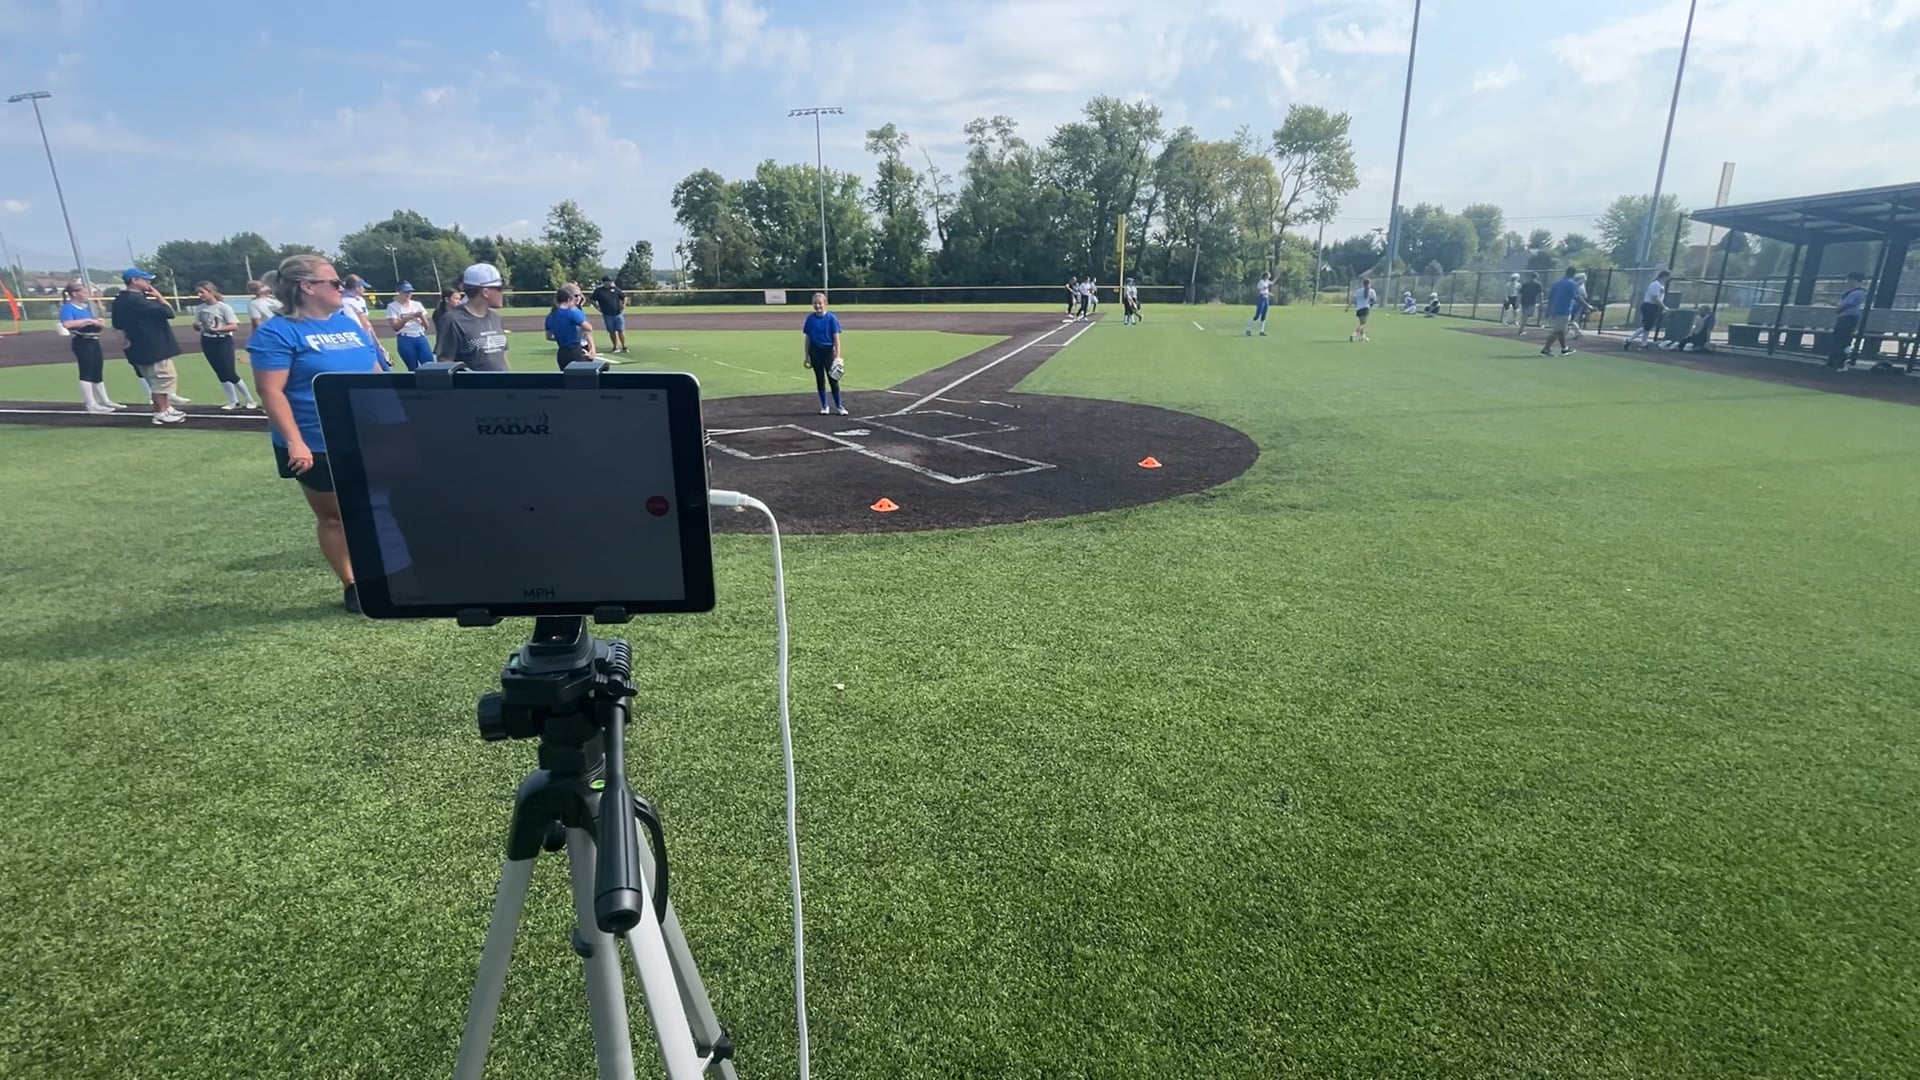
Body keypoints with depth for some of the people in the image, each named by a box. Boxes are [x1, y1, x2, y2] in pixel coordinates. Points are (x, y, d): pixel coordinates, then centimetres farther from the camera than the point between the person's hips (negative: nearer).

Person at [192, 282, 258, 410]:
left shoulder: (223, 307, -10)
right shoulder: (199, 309, 6)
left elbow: (235, 326, -15)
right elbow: (197, 325, 14)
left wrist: (217, 329, -26)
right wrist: (196, 325, -9)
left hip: (223, 341, -6)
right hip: (207, 342, 6)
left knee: (230, 374, -8)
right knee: (221, 374, 8)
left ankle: (251, 400, 5)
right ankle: (233, 402, 14)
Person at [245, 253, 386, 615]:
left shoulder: (349, 323, 10)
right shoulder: (278, 333, -9)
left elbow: (376, 375, 16)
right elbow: (272, 392, -15)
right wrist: (295, 443, -23)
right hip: (319, 447, -5)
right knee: (332, 515, 9)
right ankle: (351, 585, 20)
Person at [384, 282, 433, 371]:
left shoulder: (417, 304, 12)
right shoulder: (392, 306, 2)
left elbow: (426, 326, 7)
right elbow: (395, 327, -7)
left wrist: (421, 317, -13)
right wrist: (407, 318, -20)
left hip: (420, 338, 3)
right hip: (405, 340, -3)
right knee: (413, 369, -1)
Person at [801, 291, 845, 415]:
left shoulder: (831, 318, -7)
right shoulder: (810, 318, 1)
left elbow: (836, 338, -8)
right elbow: (807, 338, 7)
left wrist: (838, 356, -14)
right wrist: (807, 356, 6)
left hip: (828, 351, -3)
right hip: (815, 352, 3)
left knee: (833, 379, -2)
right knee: (820, 379, 9)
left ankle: (838, 406, 8)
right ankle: (824, 406, 18)